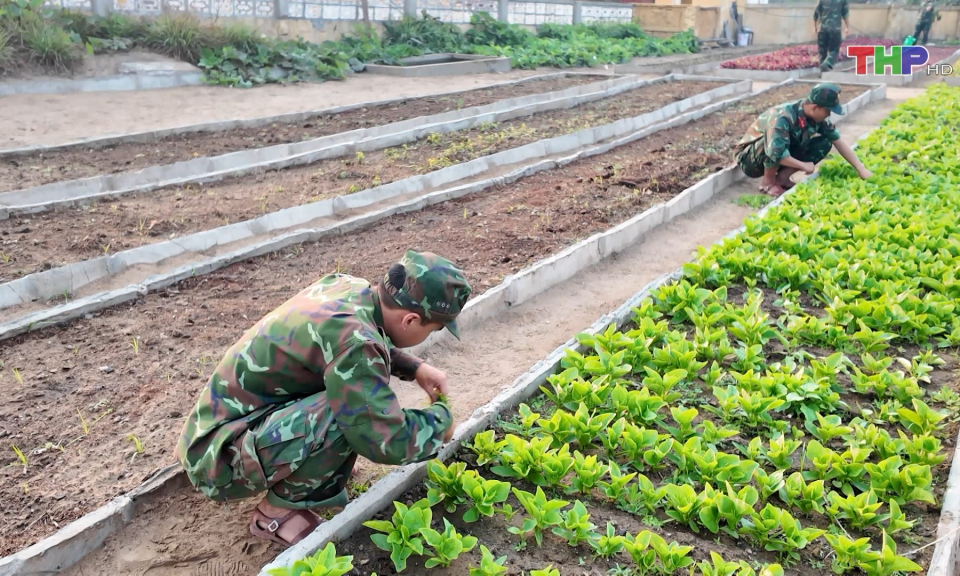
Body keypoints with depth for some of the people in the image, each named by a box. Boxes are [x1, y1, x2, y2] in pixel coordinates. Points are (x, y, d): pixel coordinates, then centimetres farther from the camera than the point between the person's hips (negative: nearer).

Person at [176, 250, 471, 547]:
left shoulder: (348, 287, -5)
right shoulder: (350, 340, -31)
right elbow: (389, 441, -28)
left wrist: (414, 367, 9)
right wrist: (442, 419, -9)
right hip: (221, 457, -9)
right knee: (349, 412, -29)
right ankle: (278, 511, -7)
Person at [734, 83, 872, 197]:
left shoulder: (817, 117, -9)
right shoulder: (783, 117, -33)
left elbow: (839, 142, -2)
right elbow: (775, 153, -43)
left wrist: (861, 169, -6)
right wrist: (804, 165, -29)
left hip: (780, 160, 7)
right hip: (750, 159, -7)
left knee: (824, 143, -6)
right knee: (774, 144, -39)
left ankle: (782, 177, -3)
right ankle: (768, 181, -15)